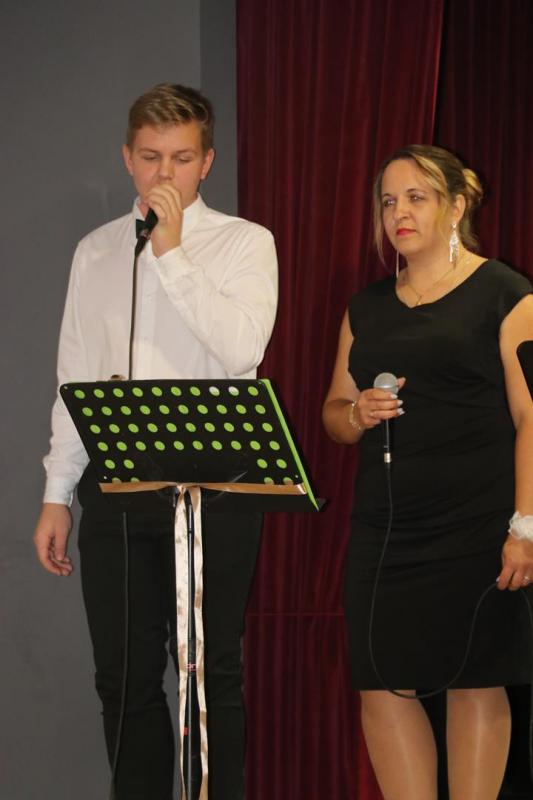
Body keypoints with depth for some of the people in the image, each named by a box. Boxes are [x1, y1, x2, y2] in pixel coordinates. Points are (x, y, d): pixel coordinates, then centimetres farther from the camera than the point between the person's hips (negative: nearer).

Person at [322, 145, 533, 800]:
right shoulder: (367, 307, 16)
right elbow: (333, 414, 22)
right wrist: (358, 414, -2)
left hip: (475, 527, -5)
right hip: (383, 530, 5)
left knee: (476, 685, -1)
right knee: (383, 686, 0)